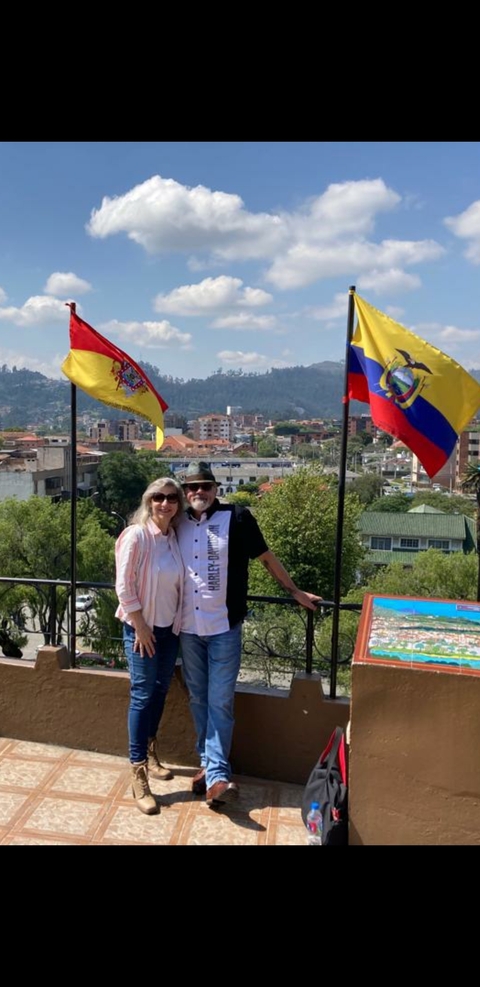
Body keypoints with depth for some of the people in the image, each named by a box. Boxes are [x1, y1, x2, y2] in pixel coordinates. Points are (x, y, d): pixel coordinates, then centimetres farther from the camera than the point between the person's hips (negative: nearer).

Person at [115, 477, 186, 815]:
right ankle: (138, 774, 8)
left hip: (170, 628, 6)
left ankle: (150, 755, 35)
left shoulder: (174, 536, 2)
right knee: (143, 695, -2)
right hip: (142, 627, -6)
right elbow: (124, 586, -17)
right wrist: (140, 626, -15)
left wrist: (176, 620, 5)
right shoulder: (136, 535, -16)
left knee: (160, 692, 16)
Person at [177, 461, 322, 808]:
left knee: (220, 702, -2)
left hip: (224, 628, -4)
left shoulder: (236, 518, -6)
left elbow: (267, 557, 3)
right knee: (198, 700, 12)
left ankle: (217, 776, 2)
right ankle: (208, 763, 25)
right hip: (188, 628, 4)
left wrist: (295, 591, 7)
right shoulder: (178, 524, 5)